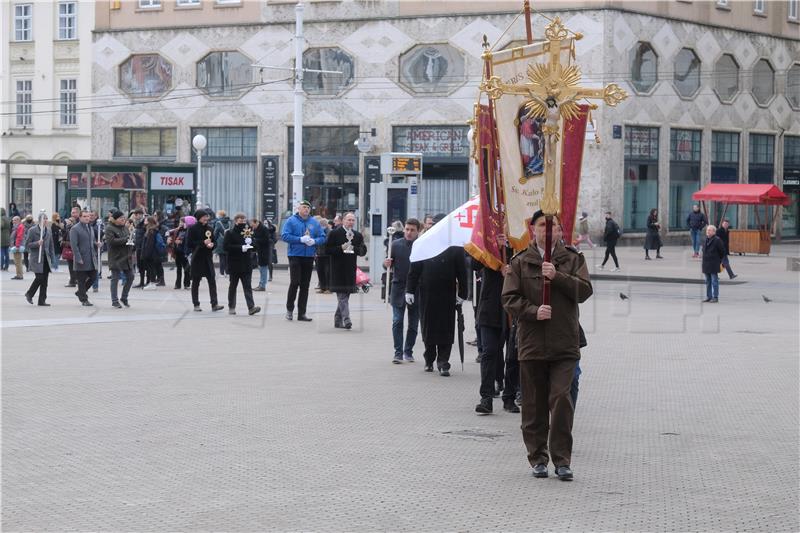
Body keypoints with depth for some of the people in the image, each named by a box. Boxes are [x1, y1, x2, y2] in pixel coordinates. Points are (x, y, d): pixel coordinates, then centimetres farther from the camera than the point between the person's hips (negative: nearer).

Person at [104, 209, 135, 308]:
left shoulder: (125, 227, 15)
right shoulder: (109, 229, -9)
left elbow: (129, 238, 25)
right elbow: (111, 241, -22)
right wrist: (125, 239, -18)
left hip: (126, 257, 7)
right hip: (116, 258, -7)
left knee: (130, 277, 7)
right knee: (115, 279, -1)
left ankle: (124, 298, 22)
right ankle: (115, 301, 6)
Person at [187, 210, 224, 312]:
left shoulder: (209, 228, 11)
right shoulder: (193, 229, -5)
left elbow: (214, 241, 19)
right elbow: (189, 244, -11)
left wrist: (211, 245, -4)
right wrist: (203, 243, -18)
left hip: (208, 258, 4)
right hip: (197, 258, -4)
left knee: (212, 281, -5)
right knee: (196, 282, 4)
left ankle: (214, 304, -9)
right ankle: (196, 304, 11)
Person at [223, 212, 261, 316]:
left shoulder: (249, 232, 12)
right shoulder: (230, 233, -2)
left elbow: (254, 246, 17)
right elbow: (226, 246, -14)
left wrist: (250, 244, -7)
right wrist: (241, 248, -18)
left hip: (246, 264, 3)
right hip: (234, 264, -3)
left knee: (247, 286, -5)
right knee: (233, 286, 7)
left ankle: (251, 307, -14)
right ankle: (231, 307, 16)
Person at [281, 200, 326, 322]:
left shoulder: (314, 222, 10)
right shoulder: (291, 221, -1)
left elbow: (323, 237, 10)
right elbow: (285, 236, -10)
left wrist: (314, 241, -11)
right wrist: (300, 239, -17)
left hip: (309, 257, 4)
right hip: (295, 256, -4)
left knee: (305, 285, 5)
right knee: (295, 282, -11)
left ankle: (301, 313, 9)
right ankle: (289, 309, 7)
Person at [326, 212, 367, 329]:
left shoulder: (358, 235, 11)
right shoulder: (334, 233, -2)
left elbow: (363, 251, 9)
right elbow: (327, 250, -5)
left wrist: (354, 249, -11)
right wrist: (341, 248, -18)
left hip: (351, 270, 5)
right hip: (338, 270, -5)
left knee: (345, 295, 10)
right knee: (342, 295, -10)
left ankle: (337, 320, 20)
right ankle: (346, 319, -17)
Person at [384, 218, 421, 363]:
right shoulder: (396, 244, 1)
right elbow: (389, 265, 5)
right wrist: (386, 264, -17)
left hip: (416, 290, 0)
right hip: (398, 287, 0)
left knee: (413, 323, 8)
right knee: (397, 321, -4)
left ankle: (408, 351, 20)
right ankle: (398, 353, -2)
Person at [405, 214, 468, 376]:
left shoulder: (455, 247, 0)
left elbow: (462, 272, 2)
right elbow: (414, 270, 4)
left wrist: (462, 294, 0)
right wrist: (410, 290, 0)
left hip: (447, 296, -1)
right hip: (427, 294, 1)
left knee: (446, 330, -2)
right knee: (428, 328, 10)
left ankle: (443, 362, 2)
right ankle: (429, 360, 24)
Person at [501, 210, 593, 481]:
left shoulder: (573, 259, 8)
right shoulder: (520, 262, 7)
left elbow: (584, 290, -4)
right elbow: (510, 299, 1)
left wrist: (557, 276, -17)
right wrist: (534, 311, -16)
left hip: (564, 343, -1)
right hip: (531, 342, 1)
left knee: (561, 398, -10)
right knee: (534, 403, 5)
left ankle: (562, 459, -3)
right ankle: (538, 457, 16)